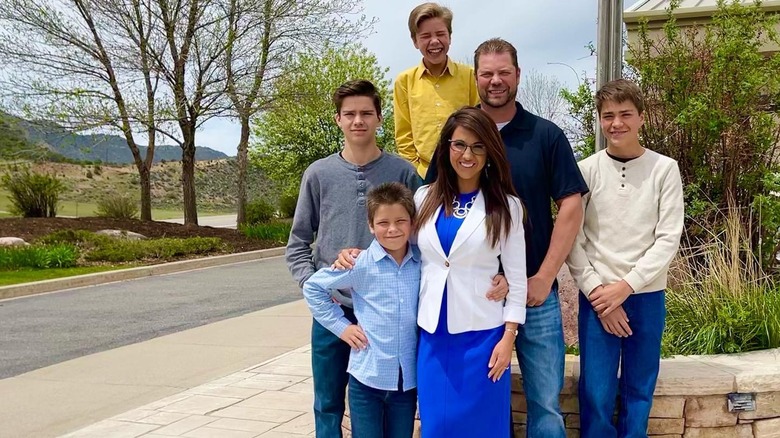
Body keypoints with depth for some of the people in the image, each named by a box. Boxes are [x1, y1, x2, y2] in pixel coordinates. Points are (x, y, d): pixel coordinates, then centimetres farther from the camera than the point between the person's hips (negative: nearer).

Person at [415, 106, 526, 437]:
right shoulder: (424, 198, 7)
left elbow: (517, 277, -1)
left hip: (482, 331, -2)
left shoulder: (506, 206, 0)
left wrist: (508, 338, -7)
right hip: (433, 331, 3)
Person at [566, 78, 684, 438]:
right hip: (597, 296, 0)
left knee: (639, 391, 9)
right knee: (596, 394, -1)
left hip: (646, 295, 1)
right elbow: (572, 238, -2)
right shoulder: (586, 170, 0)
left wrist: (626, 286, -11)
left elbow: (668, 239, -4)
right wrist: (597, 291, -10)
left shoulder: (664, 170, 0)